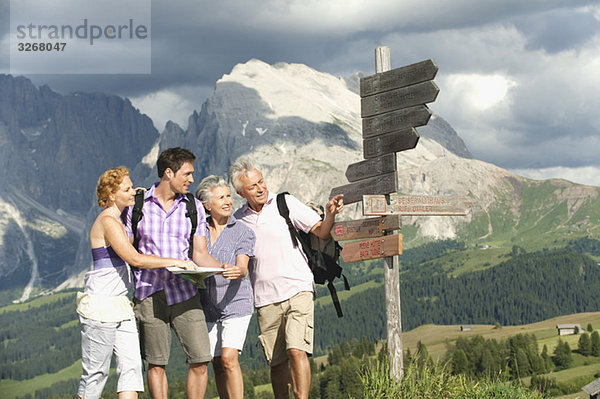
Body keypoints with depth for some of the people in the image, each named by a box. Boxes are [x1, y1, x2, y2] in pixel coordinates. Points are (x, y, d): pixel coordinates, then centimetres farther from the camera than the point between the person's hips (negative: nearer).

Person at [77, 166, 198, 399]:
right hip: (100, 304, -9)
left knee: (131, 366, -1)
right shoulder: (107, 221, -13)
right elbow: (134, 259, -20)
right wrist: (176, 262, -16)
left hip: (120, 304, 9)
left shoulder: (117, 219, 16)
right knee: (96, 373, -2)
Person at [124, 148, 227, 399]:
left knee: (200, 359, -5)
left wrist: (225, 268, -11)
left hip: (184, 291, 2)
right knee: (156, 364, 1)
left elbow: (200, 254, 8)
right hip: (150, 293, -2)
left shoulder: (193, 207, 10)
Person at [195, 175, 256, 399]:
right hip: (208, 305, 4)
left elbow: (242, 268, -12)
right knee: (217, 364, 6)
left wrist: (237, 271, -35)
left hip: (235, 303, -3)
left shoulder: (243, 232, -1)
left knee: (229, 358, -16)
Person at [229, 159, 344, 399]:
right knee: (276, 362, 6)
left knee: (297, 350, -17)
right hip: (265, 299, 3)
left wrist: (330, 215, -24)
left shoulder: (285, 203, 0)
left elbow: (321, 232, -5)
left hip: (297, 289, -3)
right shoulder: (237, 221, 8)